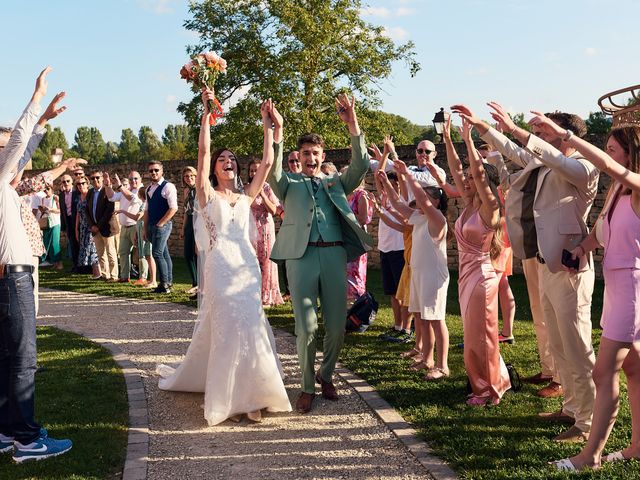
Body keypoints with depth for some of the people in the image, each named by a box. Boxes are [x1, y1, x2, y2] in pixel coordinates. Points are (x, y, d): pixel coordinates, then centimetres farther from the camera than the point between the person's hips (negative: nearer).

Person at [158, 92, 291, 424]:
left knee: (247, 326, 3)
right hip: (220, 266, -4)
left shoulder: (246, 196, 15)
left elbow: (267, 162, 9)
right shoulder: (206, 194, 6)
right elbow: (203, 150, -4)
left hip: (247, 265, 4)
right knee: (234, 327, -9)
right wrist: (207, 112, -6)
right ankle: (239, 398, 0)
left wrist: (269, 127, 10)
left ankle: (247, 393, 15)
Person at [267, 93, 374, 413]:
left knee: (336, 326, 3)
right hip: (301, 256, -2)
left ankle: (326, 376, 27)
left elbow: (361, 166, 6)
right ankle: (307, 387, 12)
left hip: (334, 255, 2)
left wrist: (353, 126, -4)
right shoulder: (289, 185, 15)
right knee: (306, 327, -4)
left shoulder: (336, 183, 21)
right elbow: (272, 170, -6)